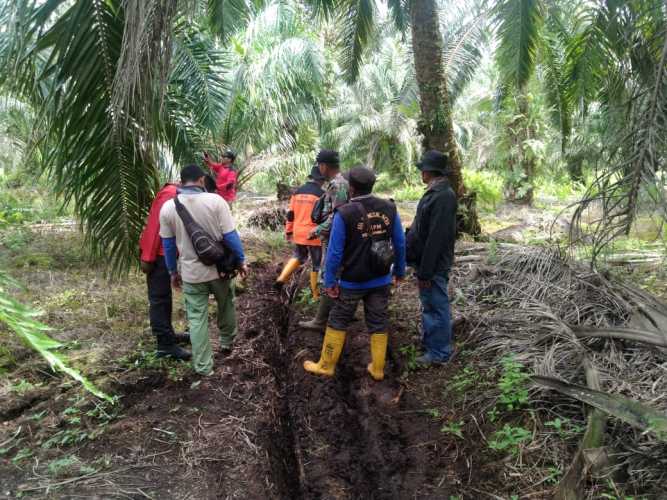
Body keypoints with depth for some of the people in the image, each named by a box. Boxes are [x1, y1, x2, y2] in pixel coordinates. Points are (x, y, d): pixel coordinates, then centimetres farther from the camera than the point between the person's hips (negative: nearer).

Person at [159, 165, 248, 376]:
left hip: (191, 273, 1)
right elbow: (230, 236, -11)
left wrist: (173, 272, 15)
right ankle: (227, 341, 45)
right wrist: (241, 261, 1)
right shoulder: (215, 200, -13)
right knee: (226, 305, 26)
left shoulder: (168, 207, -5)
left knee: (197, 319, 9)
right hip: (219, 268, 0)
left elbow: (168, 245, 3)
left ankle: (203, 366, 15)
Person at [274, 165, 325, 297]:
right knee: (317, 265, 8)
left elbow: (291, 214, 10)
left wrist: (288, 231, 18)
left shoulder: (297, 192, 6)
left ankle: (282, 278, 10)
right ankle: (316, 295, 16)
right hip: (314, 235, -5)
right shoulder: (321, 194, -11)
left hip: (298, 233, 6)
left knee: (298, 257, 27)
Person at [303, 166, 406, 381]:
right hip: (381, 280, 4)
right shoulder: (389, 208, -4)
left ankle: (326, 366, 23)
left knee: (337, 322, 11)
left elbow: (335, 251, -15)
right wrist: (399, 270, 15)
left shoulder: (344, 213, -17)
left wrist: (329, 280, -6)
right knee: (378, 323, 13)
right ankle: (377, 369, 22)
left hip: (352, 281, -3)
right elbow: (400, 244, 2)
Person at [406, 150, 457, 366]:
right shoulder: (435, 192, 8)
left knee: (436, 306, 4)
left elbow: (436, 237, -25)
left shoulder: (443, 196, -23)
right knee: (429, 304, 22)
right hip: (425, 261, 10)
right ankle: (429, 341, 38)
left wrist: (426, 271, -23)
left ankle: (439, 352, 18)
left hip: (433, 265, -10)